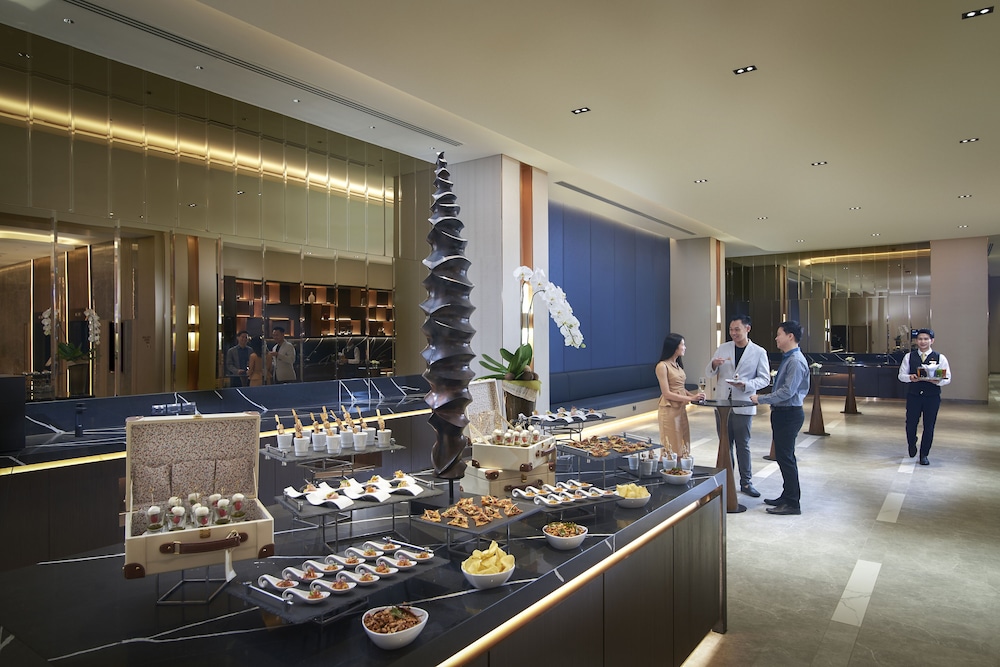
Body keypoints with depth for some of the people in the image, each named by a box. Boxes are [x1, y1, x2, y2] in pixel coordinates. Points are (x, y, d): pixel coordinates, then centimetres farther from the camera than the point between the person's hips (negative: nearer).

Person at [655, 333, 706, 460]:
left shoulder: (678, 365, 12)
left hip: (681, 409, 8)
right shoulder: (662, 366, -13)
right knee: (672, 448, 0)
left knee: (682, 446, 10)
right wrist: (691, 398, -16)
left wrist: (694, 395, -2)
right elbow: (667, 393, -16)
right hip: (669, 410, -8)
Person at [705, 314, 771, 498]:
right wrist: (714, 364, -16)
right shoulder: (723, 348, 5)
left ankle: (746, 482, 16)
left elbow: (764, 379, -3)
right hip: (722, 402, 3)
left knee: (743, 445, 4)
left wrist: (746, 384, -20)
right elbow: (709, 372, 7)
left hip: (743, 405, -3)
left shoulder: (759, 352, -2)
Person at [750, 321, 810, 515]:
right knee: (783, 456, 16)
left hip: (789, 414, -10)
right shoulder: (788, 359, 13)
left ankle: (792, 503, 4)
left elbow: (788, 391, -23)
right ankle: (787, 496, 27)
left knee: (785, 457, -4)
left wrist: (760, 399, -19)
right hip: (782, 412, 10)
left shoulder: (796, 361, -18)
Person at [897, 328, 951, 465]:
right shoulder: (909, 356, 3)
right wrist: (910, 377, -18)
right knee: (911, 424, 6)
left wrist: (938, 381, -22)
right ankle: (911, 445, 37)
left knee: (929, 427, 4)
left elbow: (947, 378, -1)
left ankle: (924, 455, 19)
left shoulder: (940, 358, -1)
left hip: (932, 397, -1)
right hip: (913, 395, 1)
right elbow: (901, 375, 4)